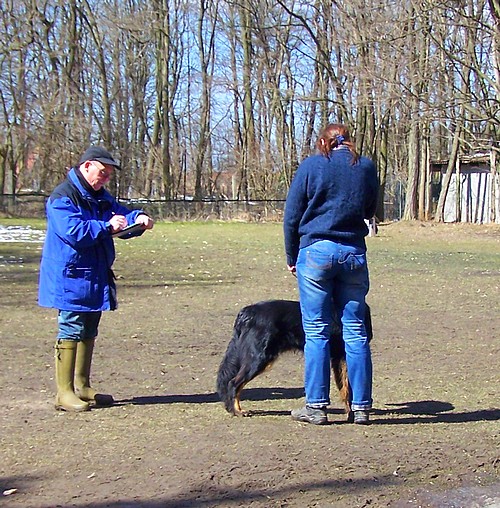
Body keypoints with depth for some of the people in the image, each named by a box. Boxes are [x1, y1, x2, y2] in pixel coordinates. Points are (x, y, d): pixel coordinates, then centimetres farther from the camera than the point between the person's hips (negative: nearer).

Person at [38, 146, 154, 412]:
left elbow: (122, 215, 21)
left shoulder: (101, 197, 15)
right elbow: (73, 231, -24)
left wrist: (137, 219, -1)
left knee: (88, 332, 14)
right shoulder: (62, 197, -13)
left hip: (95, 278, 9)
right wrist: (106, 227, -27)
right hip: (71, 279, -9)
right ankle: (64, 392, -4)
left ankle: (82, 387, 24)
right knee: (71, 332, -8)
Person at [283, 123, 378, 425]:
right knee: (355, 331, 6)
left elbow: (292, 216, 2)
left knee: (317, 332, 3)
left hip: (316, 251, -2)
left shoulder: (311, 166, -1)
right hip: (355, 254, 3)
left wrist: (292, 258, 12)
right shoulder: (367, 167, 7)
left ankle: (316, 405, 4)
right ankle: (361, 406, 8)